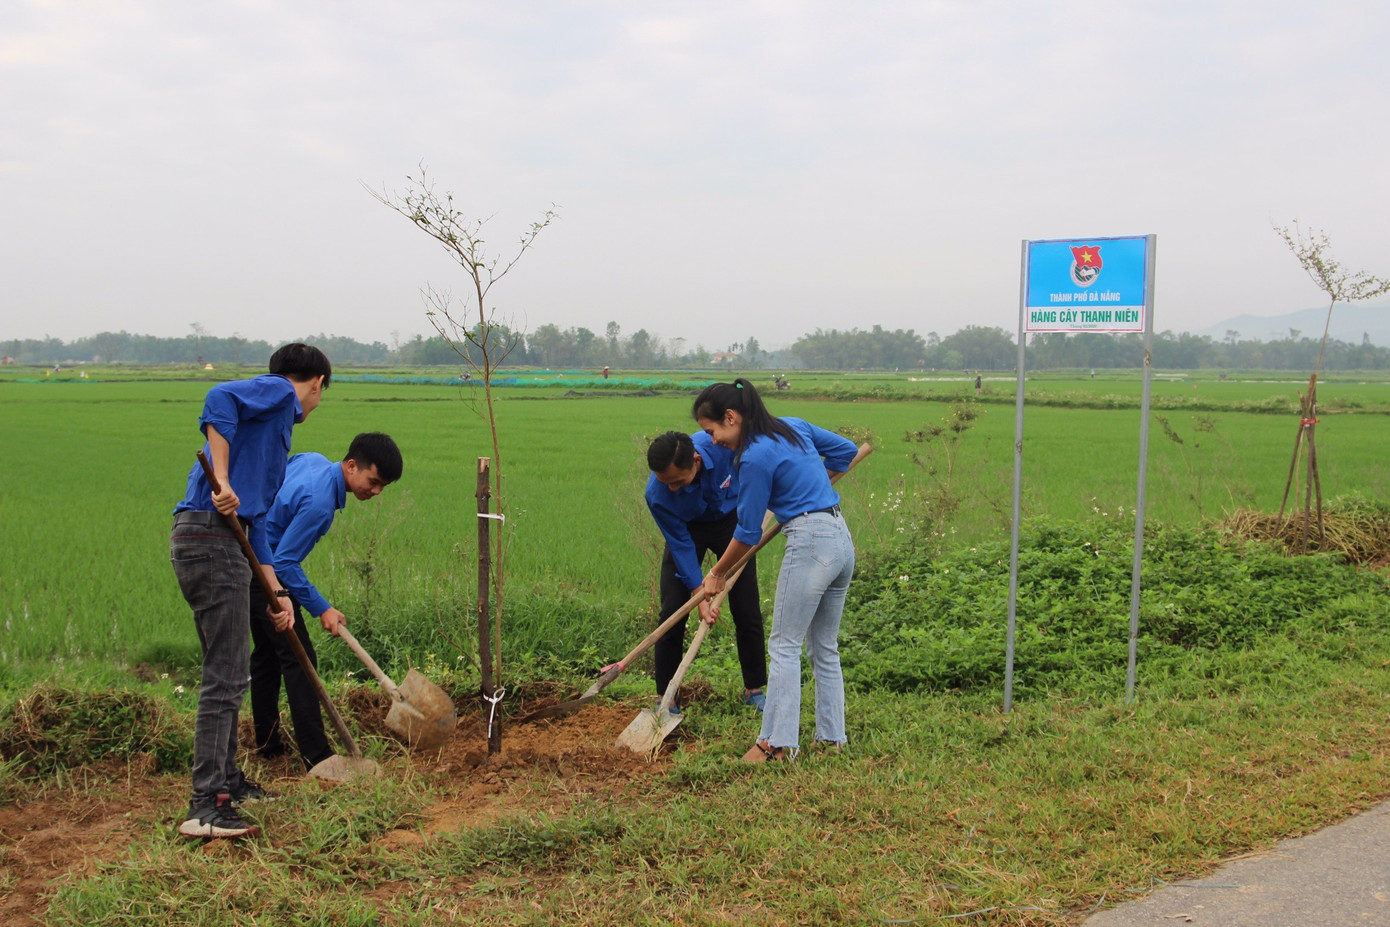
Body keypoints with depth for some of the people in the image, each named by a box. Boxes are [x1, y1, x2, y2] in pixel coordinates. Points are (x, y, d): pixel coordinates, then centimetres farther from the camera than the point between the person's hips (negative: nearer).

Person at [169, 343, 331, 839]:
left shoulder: (274, 424, 26)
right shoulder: (278, 392, 1)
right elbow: (220, 397, -22)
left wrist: (276, 591, 22)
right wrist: (222, 481, -27)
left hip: (218, 539, 10)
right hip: (210, 540, -10)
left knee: (229, 672, 19)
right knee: (225, 678, -8)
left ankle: (227, 780, 32)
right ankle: (205, 807, -6)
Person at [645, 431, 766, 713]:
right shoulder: (657, 495, -34)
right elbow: (681, 545, -23)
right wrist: (700, 595, -24)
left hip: (732, 519, 1)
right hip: (686, 528, -1)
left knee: (747, 611, 0)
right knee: (672, 612, -7)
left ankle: (754, 689, 16)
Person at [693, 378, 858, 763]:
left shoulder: (755, 458, -13)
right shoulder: (794, 426, 10)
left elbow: (748, 532, -6)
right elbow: (845, 450, 22)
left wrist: (717, 574, 8)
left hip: (810, 542, -9)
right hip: (842, 539, 9)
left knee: (784, 645, -2)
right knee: (825, 648, 15)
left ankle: (778, 741, -1)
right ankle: (832, 736, 19)